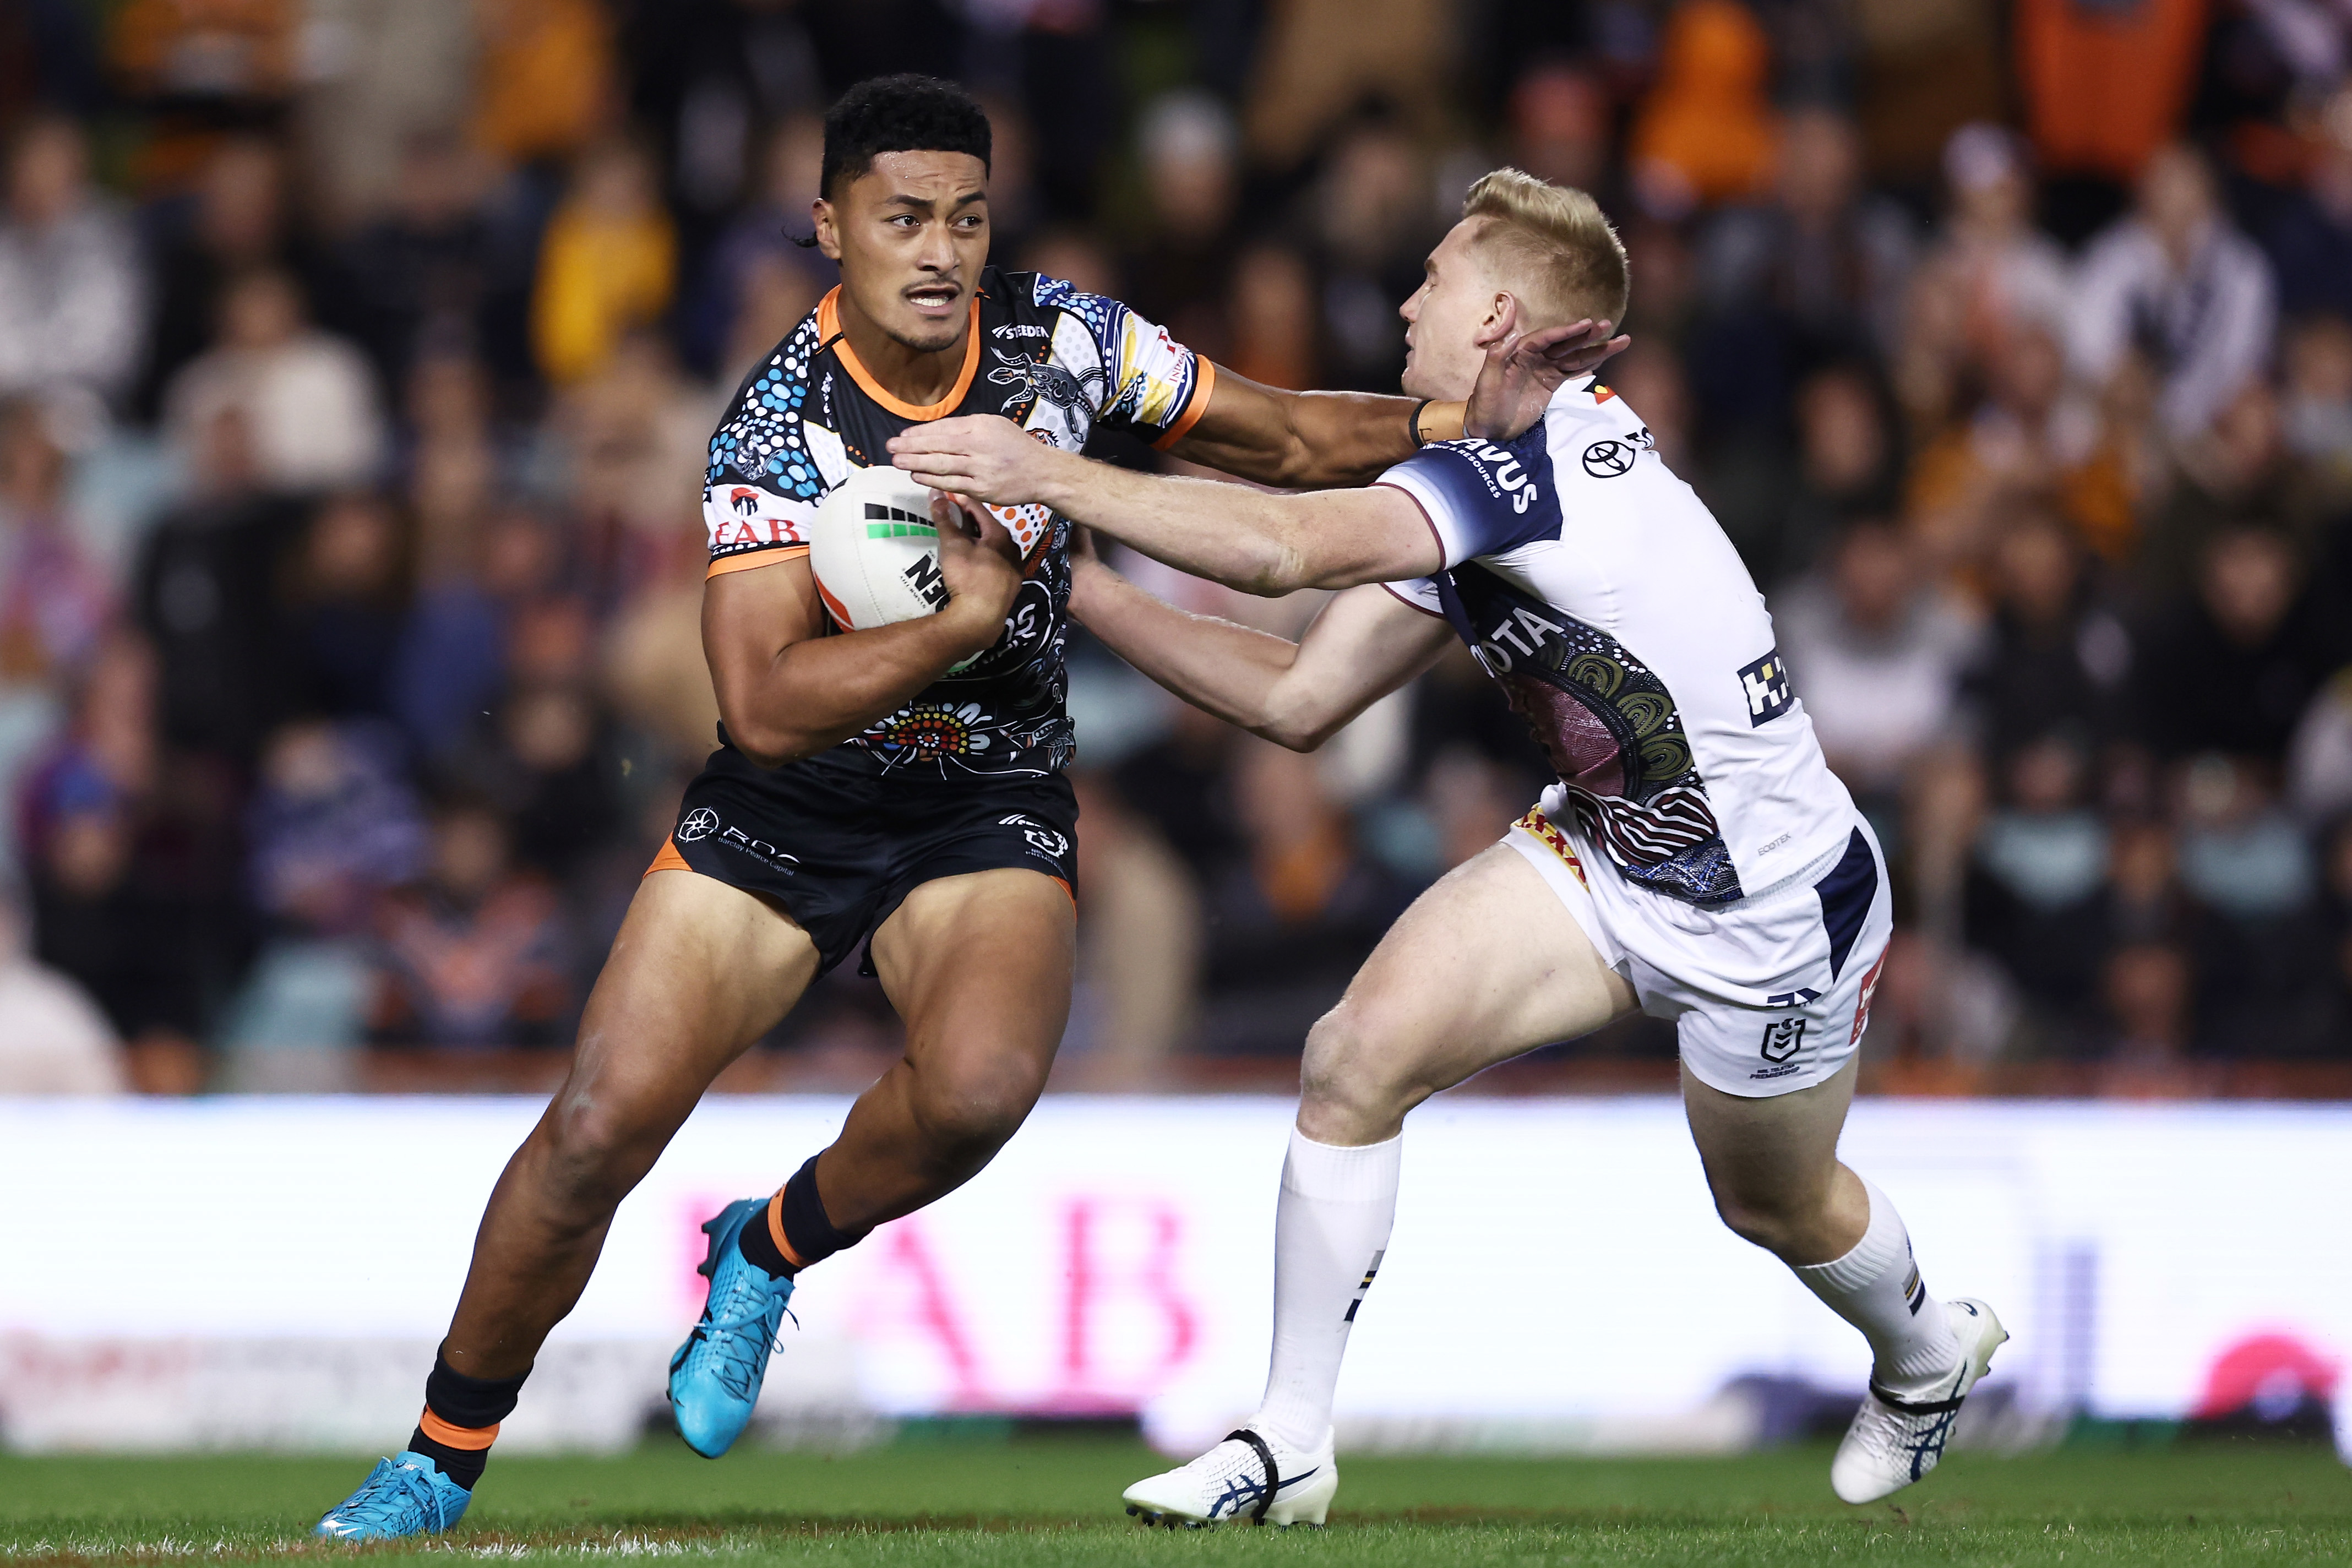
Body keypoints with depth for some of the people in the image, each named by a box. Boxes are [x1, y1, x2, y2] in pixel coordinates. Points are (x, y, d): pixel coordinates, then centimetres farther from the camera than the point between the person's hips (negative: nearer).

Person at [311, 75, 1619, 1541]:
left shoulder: (1065, 339, -11)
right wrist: (962, 622, -37)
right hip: (787, 804, -1)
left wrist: (1452, 414, -12)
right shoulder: (782, 418, -21)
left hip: (994, 804, 1)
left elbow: (1286, 443, 4)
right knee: (601, 1127, -11)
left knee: (980, 1086, -30)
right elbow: (765, 708, -27)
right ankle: (443, 1460, 10)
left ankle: (768, 1253, 2)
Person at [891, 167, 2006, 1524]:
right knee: (1358, 1056, -12)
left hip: (1774, 912, -7)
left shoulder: (1547, 458, -31)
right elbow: (1301, 699, -1)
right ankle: (1289, 1448, -3)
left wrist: (1049, 475, -39)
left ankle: (1929, 1354, 54)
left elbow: (1287, 549, -42)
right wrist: (1079, 585, -4)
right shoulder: (1466, 488, -2)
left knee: (1779, 1206, 18)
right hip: (1608, 854, 7)